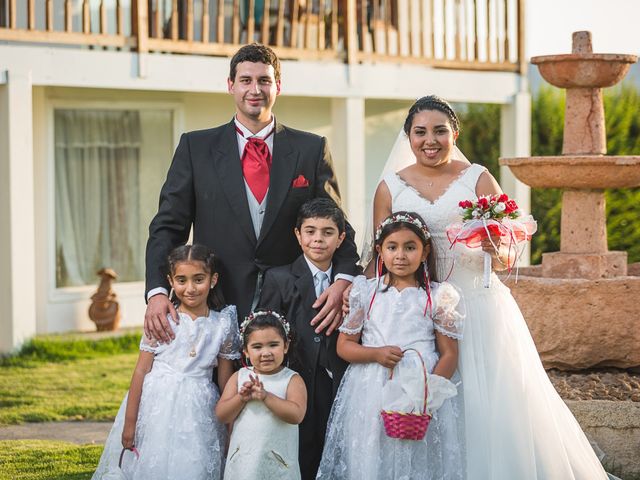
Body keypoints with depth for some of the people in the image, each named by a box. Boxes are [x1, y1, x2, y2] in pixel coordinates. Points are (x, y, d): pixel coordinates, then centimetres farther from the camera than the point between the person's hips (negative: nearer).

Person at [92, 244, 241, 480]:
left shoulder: (223, 325, 1)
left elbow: (226, 381, 6)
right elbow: (141, 371, -3)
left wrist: (230, 427, 7)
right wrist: (129, 423, -4)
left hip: (198, 412, 1)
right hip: (157, 406, -1)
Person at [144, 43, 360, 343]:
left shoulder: (312, 149, 8)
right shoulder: (195, 147, 8)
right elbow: (168, 226, 5)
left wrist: (344, 280, -15)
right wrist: (157, 291, -11)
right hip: (219, 307, 0)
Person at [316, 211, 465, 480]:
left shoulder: (437, 297, 2)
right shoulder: (366, 292, 5)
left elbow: (449, 355, 1)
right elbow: (344, 346, 7)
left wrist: (428, 391, -14)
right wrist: (376, 354, -11)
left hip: (424, 395, -1)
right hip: (371, 395, 1)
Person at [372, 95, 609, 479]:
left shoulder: (479, 180, 3)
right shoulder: (391, 188, 6)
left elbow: (506, 258, 2)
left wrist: (497, 251, -20)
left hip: (476, 304, -1)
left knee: (488, 406, -4)